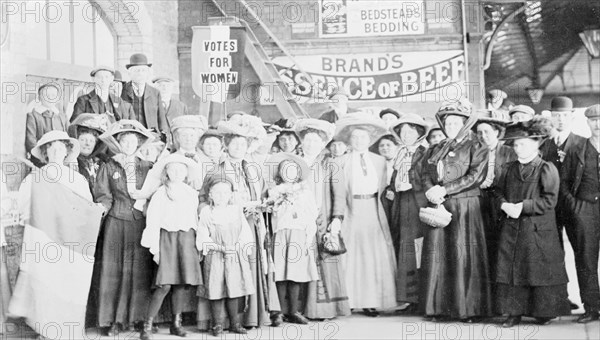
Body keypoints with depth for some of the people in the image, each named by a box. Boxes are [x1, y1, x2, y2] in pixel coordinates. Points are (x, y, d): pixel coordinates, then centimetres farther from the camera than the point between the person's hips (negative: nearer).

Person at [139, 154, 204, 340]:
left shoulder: (192, 194, 12)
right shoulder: (160, 194, 1)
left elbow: (195, 220, 14)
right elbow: (153, 222, -1)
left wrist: (199, 245, 9)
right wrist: (155, 248, -6)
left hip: (187, 239, 4)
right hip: (167, 238, -4)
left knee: (181, 284, 3)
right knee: (165, 285, -11)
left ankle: (176, 323, 15)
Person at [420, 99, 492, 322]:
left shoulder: (475, 148, 4)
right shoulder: (435, 150, 19)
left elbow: (475, 176, -9)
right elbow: (425, 173, 11)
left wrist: (444, 190, -14)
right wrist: (430, 191, -12)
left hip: (465, 206, -4)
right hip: (438, 207, 4)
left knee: (463, 256, -5)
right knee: (436, 255, 0)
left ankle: (469, 308, 1)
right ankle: (438, 307, 6)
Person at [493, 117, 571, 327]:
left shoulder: (547, 169, -7)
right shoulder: (509, 169, 12)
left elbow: (549, 201, -13)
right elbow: (498, 191, 16)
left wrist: (523, 206, -17)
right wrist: (504, 205, -6)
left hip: (538, 231, -5)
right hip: (511, 230, 5)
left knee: (539, 270, 0)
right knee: (511, 269, 5)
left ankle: (545, 312, 15)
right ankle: (514, 312, 13)